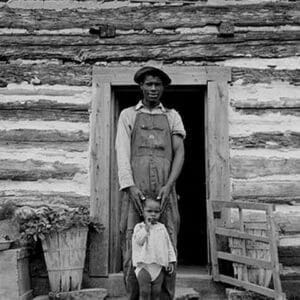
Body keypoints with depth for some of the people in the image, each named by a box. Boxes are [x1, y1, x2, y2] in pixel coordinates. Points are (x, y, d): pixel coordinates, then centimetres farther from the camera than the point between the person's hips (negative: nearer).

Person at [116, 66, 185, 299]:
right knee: (132, 249, -2)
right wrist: (131, 186, -11)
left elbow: (179, 152, 6)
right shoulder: (128, 115, 15)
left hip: (165, 191, 1)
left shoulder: (172, 116, 18)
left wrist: (169, 185, -10)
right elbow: (122, 153, 4)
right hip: (135, 190, -1)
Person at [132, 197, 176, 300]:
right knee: (144, 292, -4)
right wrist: (147, 226, -13)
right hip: (144, 265, -3)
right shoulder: (139, 227, 2)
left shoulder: (162, 228, 10)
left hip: (159, 265, 3)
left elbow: (168, 245, 12)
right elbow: (139, 241, -15)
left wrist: (171, 261, 6)